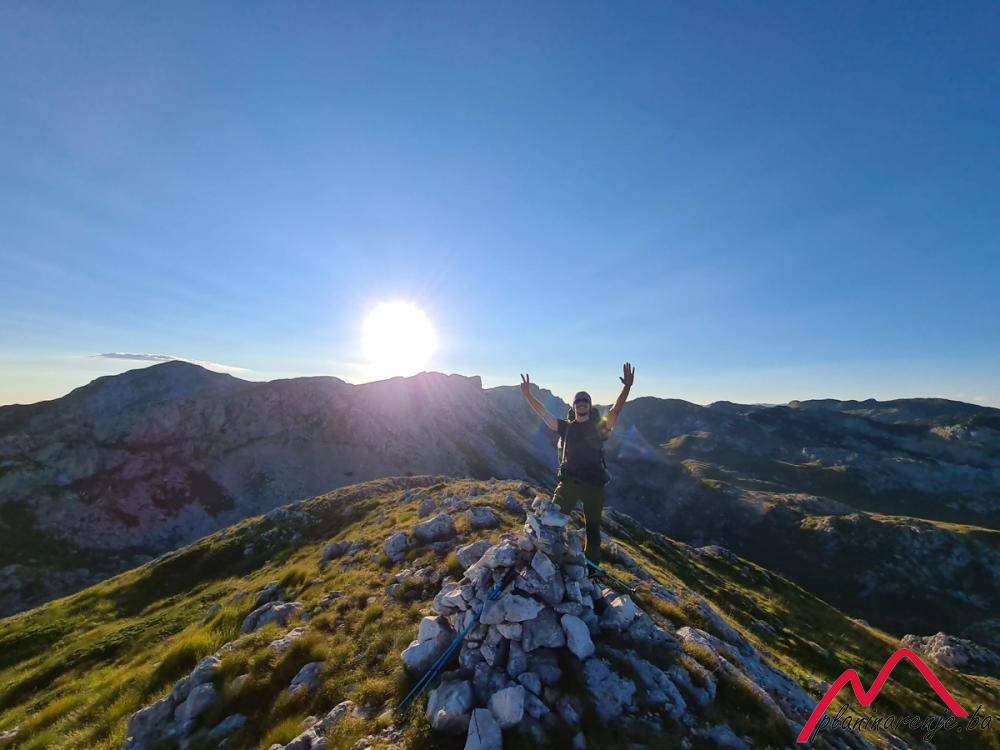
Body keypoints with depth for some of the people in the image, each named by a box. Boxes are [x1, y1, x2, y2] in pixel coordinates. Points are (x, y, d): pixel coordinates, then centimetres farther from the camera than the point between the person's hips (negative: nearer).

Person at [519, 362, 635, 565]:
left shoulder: (598, 426, 0)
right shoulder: (566, 426, 5)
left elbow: (615, 410, -15)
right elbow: (543, 413, 1)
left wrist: (627, 387, -31)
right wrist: (527, 394, -8)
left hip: (594, 484, 0)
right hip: (568, 482, 1)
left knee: (593, 528, 15)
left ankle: (592, 567, 35)